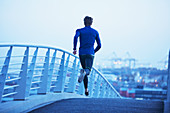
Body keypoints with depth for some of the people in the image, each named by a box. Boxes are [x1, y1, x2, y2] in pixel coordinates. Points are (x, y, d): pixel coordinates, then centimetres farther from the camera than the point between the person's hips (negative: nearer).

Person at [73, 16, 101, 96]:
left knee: (85, 69, 17)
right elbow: (99, 45, 12)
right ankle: (84, 72, -55)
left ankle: (86, 90, 18)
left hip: (82, 53, 1)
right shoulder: (95, 32, 12)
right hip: (91, 54, -1)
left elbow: (75, 37, -15)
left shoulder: (79, 30, 9)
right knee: (88, 70, -17)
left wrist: (74, 49, -11)